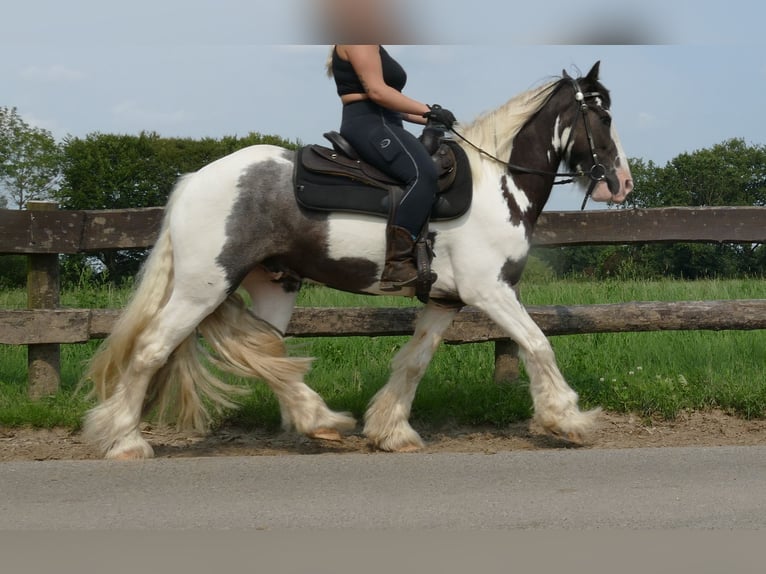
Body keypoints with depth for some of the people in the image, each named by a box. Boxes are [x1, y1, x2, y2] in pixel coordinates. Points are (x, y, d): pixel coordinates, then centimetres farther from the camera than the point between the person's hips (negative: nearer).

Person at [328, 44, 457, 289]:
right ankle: (397, 266, -38)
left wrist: (430, 119, 16)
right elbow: (376, 91, -17)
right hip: (368, 125, -12)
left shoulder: (372, 47, 25)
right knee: (423, 174, -31)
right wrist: (428, 110, -17)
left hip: (380, 125, 12)